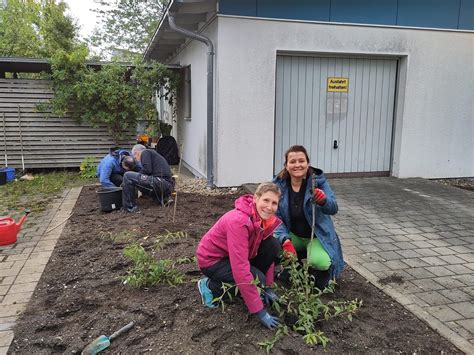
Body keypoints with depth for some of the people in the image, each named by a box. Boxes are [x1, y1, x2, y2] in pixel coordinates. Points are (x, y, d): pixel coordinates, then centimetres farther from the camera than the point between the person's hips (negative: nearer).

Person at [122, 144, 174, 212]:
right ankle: (163, 198, 14)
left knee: (127, 176, -7)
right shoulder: (153, 153, 33)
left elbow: (147, 169, -11)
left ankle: (130, 207, -4)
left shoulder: (145, 152, 6)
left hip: (160, 183, -10)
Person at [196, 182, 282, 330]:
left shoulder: (266, 217, -11)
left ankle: (253, 289, 4)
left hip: (235, 254, 7)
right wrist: (259, 311, -34)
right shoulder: (238, 221, -35)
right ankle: (211, 286, -2)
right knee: (257, 280, -25)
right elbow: (240, 268, -37)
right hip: (212, 260, -7)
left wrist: (267, 287, -2)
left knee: (274, 246, -13)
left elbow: (268, 252, 2)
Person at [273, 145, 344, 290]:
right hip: (293, 235, 3)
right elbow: (276, 217, -13)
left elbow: (333, 208, -26)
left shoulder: (318, 181, -16)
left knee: (320, 262, -31)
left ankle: (322, 273, 10)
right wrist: (285, 241, -29)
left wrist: (323, 200, -50)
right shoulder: (279, 184, -11)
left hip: (317, 236, -3)